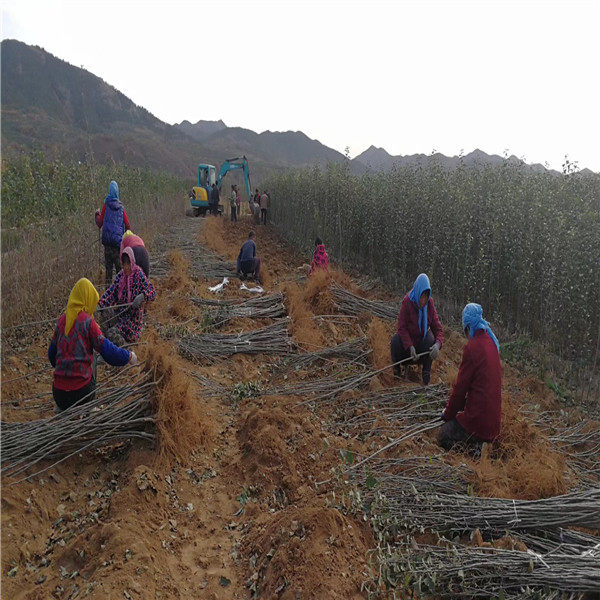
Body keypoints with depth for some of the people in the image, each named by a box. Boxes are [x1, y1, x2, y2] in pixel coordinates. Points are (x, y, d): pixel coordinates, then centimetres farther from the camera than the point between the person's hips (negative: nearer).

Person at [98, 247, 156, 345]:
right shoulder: (120, 275, 6)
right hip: (120, 314, 6)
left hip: (133, 317, -6)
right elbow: (111, 292, 3)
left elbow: (152, 291, -14)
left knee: (111, 334, -23)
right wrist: (100, 304, -13)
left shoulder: (139, 275, -8)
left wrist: (142, 296, -35)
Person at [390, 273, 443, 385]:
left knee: (430, 339, -29)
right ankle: (396, 370, -4)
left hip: (422, 338, 2)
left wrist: (438, 344, -30)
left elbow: (437, 327, -9)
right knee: (396, 339, -31)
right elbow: (402, 328, -19)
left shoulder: (429, 303, -10)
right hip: (408, 339, -2)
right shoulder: (407, 302, -19)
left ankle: (426, 375, -12)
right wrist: (410, 347, -31)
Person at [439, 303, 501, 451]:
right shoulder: (491, 342, 8)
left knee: (443, 438, 2)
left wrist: (447, 414, 2)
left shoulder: (472, 347, -19)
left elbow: (460, 386, -12)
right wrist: (460, 405, 24)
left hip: (478, 418, -8)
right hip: (494, 417, 8)